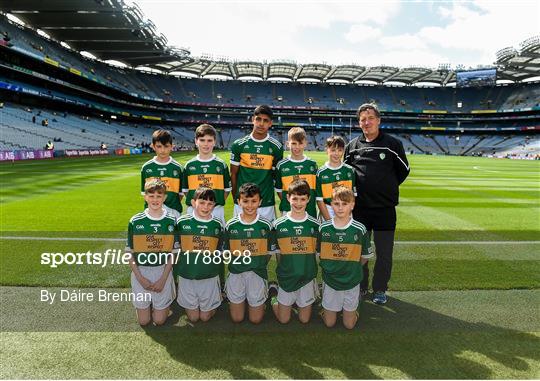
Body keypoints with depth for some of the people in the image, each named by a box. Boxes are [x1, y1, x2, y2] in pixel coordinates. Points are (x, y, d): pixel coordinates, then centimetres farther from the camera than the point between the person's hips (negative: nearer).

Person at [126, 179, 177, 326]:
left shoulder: (171, 221, -5)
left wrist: (163, 278, -10)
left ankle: (165, 303, 36)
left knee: (159, 320, 5)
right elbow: (129, 253, -1)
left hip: (163, 271, 0)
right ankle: (149, 303, 38)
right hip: (140, 272, 1)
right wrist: (140, 277, -10)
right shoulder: (135, 221, -6)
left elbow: (173, 252, -3)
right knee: (143, 321, 8)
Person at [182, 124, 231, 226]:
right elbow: (184, 189, 10)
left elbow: (227, 189, 8)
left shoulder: (221, 165, 3)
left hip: (216, 211, 0)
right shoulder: (189, 165, 5)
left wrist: (218, 203, -3)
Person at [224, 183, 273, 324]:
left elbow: (268, 252, 1)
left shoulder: (266, 225, -8)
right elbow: (227, 251, 1)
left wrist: (259, 267, -4)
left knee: (256, 319, 10)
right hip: (236, 273, 1)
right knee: (237, 318, 12)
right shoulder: (231, 225, -7)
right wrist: (236, 265, -6)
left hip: (258, 273, 0)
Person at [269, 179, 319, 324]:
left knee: (304, 319, 11)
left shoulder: (315, 225, -6)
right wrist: (282, 271, -2)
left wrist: (312, 271, -2)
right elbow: (277, 252, 1)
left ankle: (297, 301, 38)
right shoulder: (278, 224, -8)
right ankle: (273, 292, 34)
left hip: (307, 276, 1)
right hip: (286, 277, -1)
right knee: (283, 319, 11)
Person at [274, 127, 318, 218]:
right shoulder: (281, 165, 1)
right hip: (288, 211, -1)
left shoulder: (312, 165, 5)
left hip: (310, 211, 1)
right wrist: (286, 203, -3)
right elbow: (278, 189, 7)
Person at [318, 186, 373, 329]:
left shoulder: (360, 229, -13)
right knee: (329, 323, 10)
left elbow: (365, 257, -1)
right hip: (330, 280, 1)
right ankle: (325, 307, 38)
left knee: (349, 324, 9)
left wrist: (351, 269, -1)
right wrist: (330, 268, -3)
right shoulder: (324, 228, -10)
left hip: (351, 281, 0)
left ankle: (352, 309, 37)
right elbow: (320, 253, 3)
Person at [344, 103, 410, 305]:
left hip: (385, 207, -2)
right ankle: (360, 286, 28)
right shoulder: (352, 146, 6)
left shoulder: (393, 144, -1)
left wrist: (387, 188, 8)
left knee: (384, 252, 6)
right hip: (359, 207, 2)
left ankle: (379, 289, 23)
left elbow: (404, 170, 9)